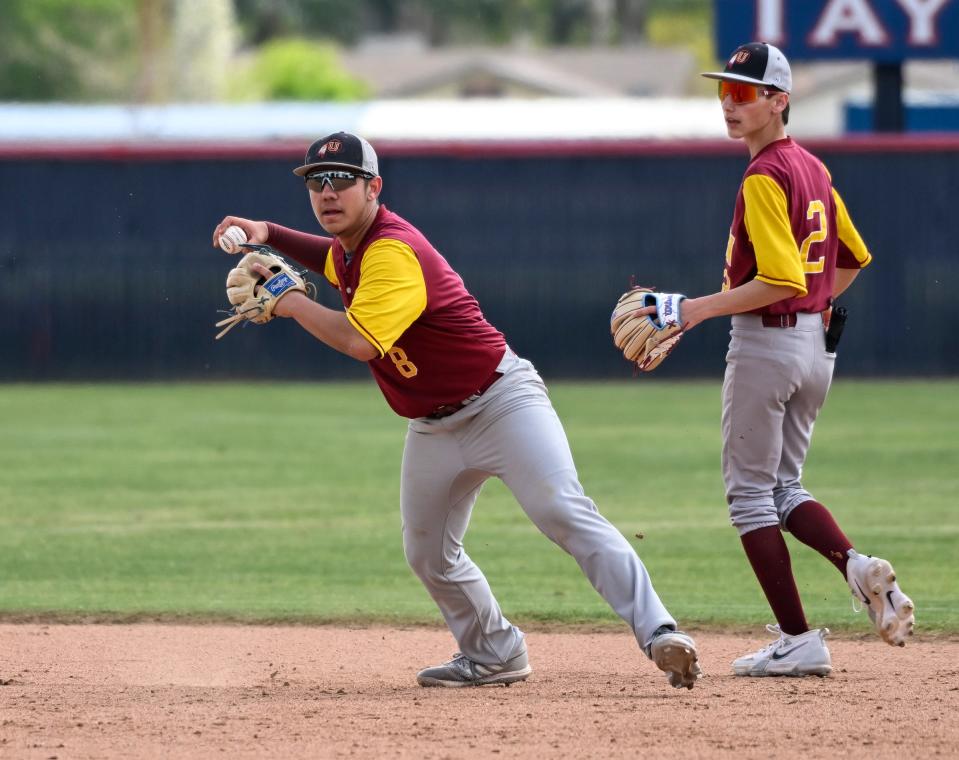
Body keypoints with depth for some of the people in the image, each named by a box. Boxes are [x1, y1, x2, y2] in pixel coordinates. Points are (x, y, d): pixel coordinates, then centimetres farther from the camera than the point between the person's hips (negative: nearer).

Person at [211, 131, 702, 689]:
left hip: (500, 402, -10)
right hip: (432, 428, 10)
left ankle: (658, 632, -32)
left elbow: (359, 341, -33)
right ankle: (495, 655, 25)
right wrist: (268, 233, 18)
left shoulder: (394, 251, -22)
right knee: (429, 555, 10)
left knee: (566, 514, -23)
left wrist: (292, 303, -18)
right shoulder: (351, 249, 8)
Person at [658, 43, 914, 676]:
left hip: (766, 340, -9)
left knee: (750, 492, 1)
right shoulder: (813, 168, 11)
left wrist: (699, 309, -22)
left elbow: (782, 280, -25)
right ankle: (859, 568, -7)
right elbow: (854, 257, 21)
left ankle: (798, 641, -3)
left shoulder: (764, 178, -17)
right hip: (817, 344, 9)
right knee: (783, 486, 18)